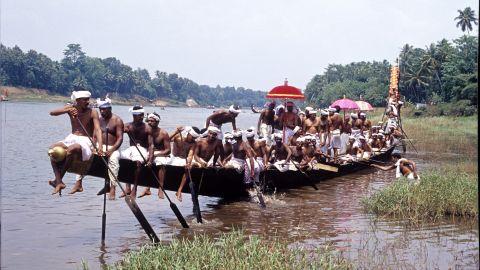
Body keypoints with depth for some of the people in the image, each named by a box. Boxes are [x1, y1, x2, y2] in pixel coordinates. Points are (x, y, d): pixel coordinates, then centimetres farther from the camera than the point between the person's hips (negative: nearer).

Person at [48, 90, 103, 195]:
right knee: (53, 148, -23)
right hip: (71, 138, 4)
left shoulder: (92, 113, -5)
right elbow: (52, 113, -5)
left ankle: (58, 180, -22)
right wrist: (67, 110, -23)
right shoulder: (71, 108, 5)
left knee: (71, 149, -37)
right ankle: (59, 182, -28)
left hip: (85, 141, -4)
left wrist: (100, 146, -33)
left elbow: (98, 130, -16)